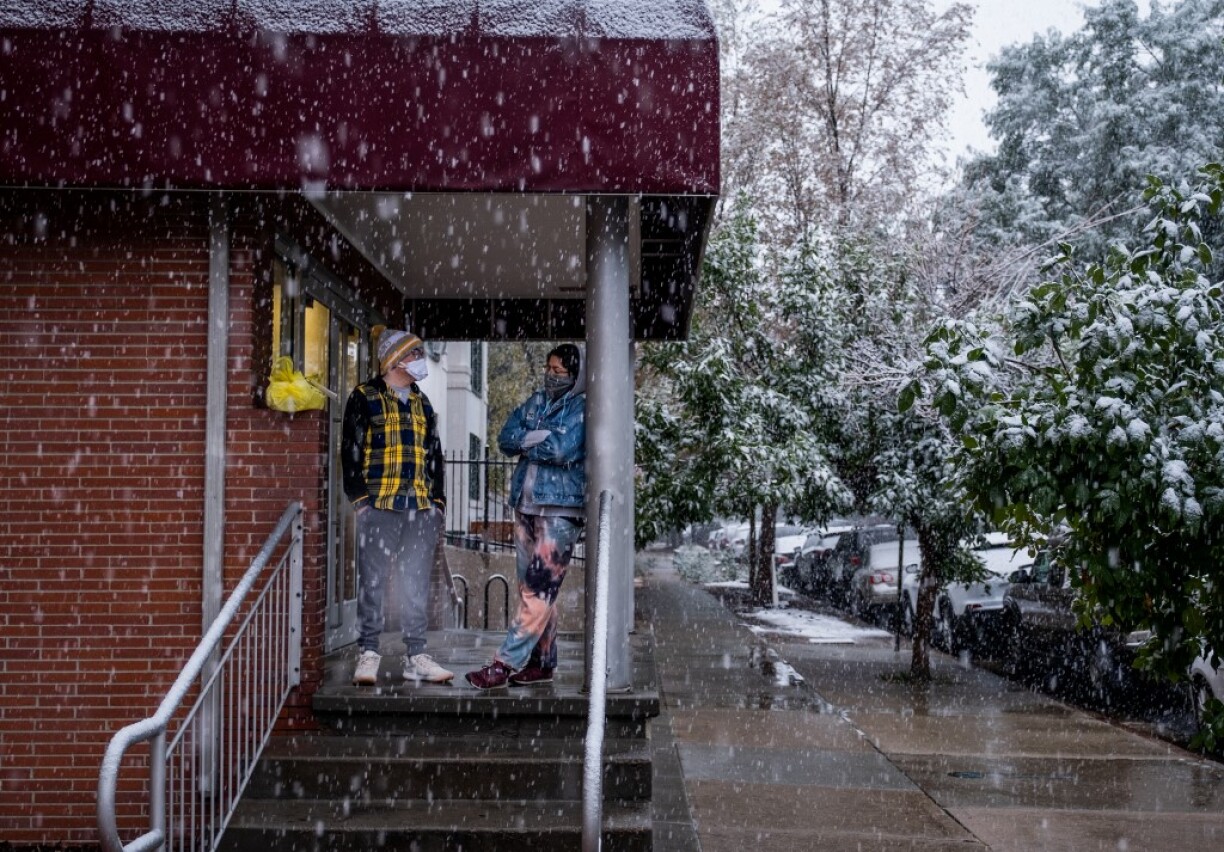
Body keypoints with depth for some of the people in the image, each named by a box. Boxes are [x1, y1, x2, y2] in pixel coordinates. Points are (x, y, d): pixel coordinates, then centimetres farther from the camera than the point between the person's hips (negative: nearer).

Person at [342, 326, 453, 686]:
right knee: (373, 580, -4)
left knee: (417, 583, 5)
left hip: (421, 507, 5)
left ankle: (416, 656, 10)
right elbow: (351, 449, -3)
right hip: (380, 506, -5)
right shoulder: (365, 398, 3)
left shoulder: (422, 403, 20)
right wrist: (360, 497, -10)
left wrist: (438, 500, 11)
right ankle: (368, 654, 3)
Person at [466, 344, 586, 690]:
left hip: (560, 509, -7)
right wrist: (538, 438, -11)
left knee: (539, 589, -10)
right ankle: (542, 662, 18)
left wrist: (526, 443, -4)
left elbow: (564, 450, -18)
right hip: (526, 505, 7)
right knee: (536, 587, 10)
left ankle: (506, 663, -11)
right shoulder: (535, 401, 15)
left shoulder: (583, 409, -5)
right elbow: (506, 438, 6)